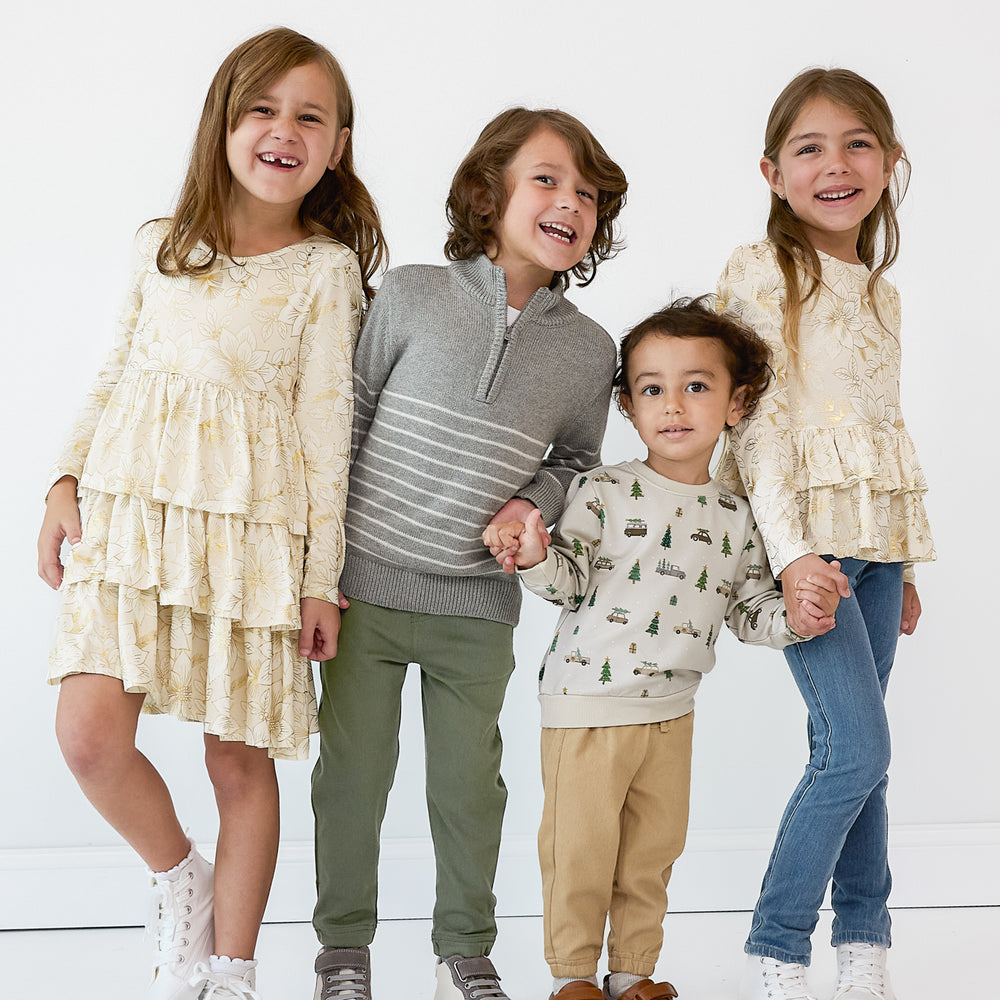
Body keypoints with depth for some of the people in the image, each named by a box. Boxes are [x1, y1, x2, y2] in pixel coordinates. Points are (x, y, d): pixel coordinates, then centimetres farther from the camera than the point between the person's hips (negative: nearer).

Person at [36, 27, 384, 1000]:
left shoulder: (327, 267, 2)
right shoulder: (160, 245, 10)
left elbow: (325, 421, -1)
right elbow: (113, 375, 17)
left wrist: (322, 572, -3)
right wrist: (66, 481, 6)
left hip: (253, 527, -2)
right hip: (131, 510, 3)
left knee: (240, 760, 3)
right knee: (89, 733, -12)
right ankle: (178, 874, 16)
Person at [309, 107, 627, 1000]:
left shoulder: (587, 348, 0)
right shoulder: (413, 296, -6)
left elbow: (577, 459, 16)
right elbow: (344, 424, 0)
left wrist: (537, 501, -7)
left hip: (478, 607, 2)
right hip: (365, 588, -1)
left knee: (469, 783, 11)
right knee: (353, 769, 8)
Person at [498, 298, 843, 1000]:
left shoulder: (735, 516, 3)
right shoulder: (605, 492, -9)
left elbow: (748, 609, 10)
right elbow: (570, 580, -11)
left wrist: (796, 617, -8)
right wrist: (537, 557, -31)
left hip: (673, 710, 4)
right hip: (588, 703, -4)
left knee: (654, 850, 15)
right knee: (581, 849, 3)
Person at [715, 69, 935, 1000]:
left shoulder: (880, 292, 16)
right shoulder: (762, 272, -5)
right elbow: (758, 422, -12)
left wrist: (904, 561, 19)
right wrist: (791, 548, -21)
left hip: (874, 540, 6)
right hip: (808, 530, -6)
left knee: (850, 751, 7)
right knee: (859, 747, -13)